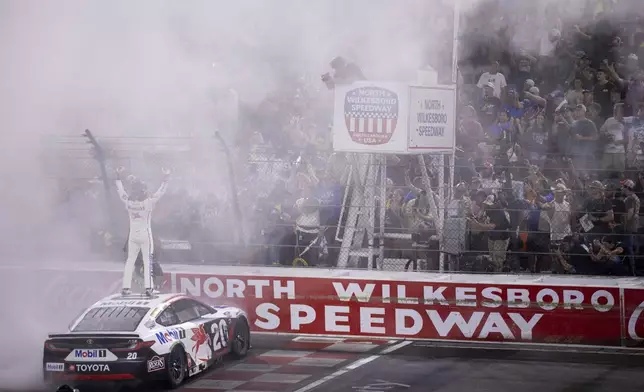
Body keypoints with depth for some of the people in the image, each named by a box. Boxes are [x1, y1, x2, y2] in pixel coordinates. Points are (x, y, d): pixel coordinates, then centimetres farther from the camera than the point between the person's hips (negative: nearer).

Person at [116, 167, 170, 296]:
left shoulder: (128, 202, -8)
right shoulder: (148, 202, -18)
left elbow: (120, 191, 8)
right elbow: (160, 193, -13)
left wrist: (118, 176, 18)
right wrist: (165, 179, -6)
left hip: (133, 236, 3)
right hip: (145, 235, -3)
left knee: (130, 260, 10)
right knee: (147, 261, 0)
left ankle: (126, 287, 8)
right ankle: (148, 287, -6)